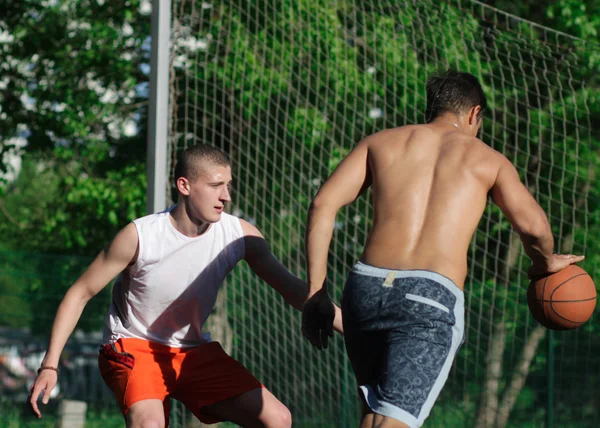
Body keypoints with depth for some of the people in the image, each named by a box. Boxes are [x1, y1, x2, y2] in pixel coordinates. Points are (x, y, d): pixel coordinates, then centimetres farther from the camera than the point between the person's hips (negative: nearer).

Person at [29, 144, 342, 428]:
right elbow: (80, 293, -12)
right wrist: (50, 366, -16)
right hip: (133, 347, -5)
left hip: (194, 352, 5)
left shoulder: (239, 235, -11)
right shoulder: (140, 236, -21)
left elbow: (291, 288, -4)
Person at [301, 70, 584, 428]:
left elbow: (323, 204, 8)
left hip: (367, 286, 4)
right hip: (433, 299, -3)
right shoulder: (487, 159, 15)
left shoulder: (381, 142, 20)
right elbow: (534, 228, 4)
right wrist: (546, 261, 28)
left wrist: (317, 294, 10)